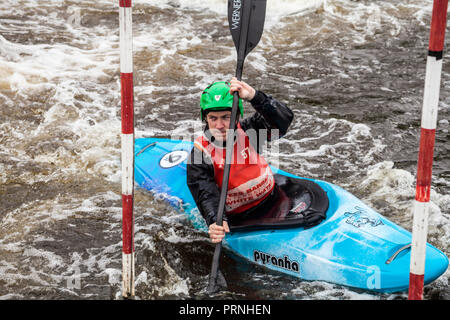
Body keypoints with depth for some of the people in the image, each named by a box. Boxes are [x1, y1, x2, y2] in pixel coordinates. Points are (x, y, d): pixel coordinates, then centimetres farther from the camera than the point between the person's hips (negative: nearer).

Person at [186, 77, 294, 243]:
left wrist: (254, 95, -42)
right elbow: (207, 194, -24)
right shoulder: (200, 152, -15)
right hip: (239, 215, -4)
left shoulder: (247, 130, -9)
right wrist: (216, 221, -46)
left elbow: (284, 119, -25)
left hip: (270, 193, 4)